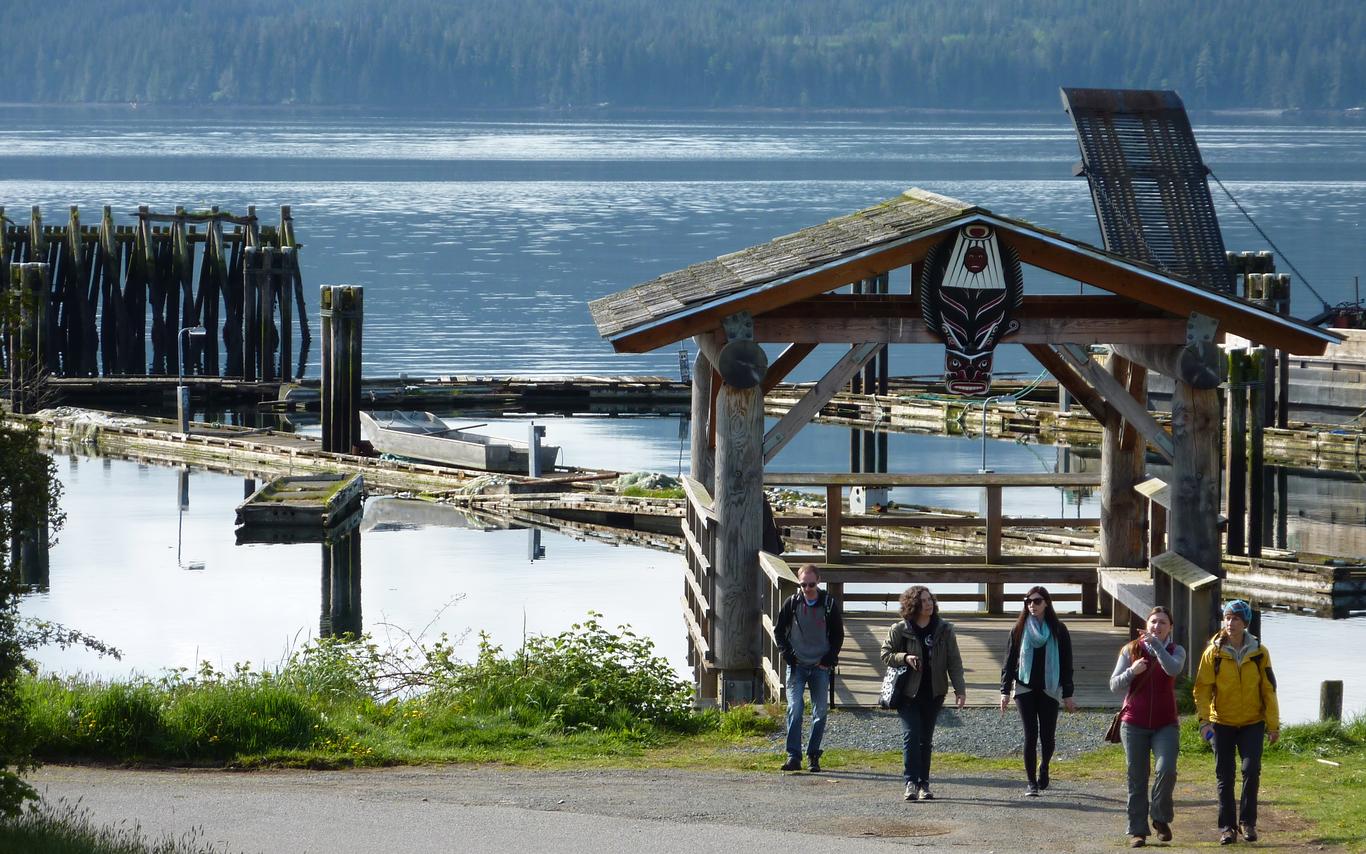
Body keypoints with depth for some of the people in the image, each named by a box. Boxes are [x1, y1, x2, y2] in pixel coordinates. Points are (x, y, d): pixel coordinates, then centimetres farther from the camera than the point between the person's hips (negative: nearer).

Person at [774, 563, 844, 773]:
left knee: (820, 712, 2)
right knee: (794, 709, -12)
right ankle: (793, 756, -13)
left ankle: (814, 756, 11)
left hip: (820, 667, 1)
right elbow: (779, 631, 9)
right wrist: (787, 654, -2)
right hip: (797, 666, -1)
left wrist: (829, 659, -3)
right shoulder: (792, 603, 0)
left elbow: (838, 634, 8)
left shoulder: (829, 604, 0)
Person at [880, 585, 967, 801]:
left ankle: (924, 784, 14)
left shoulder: (944, 630, 2)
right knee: (911, 735, -13)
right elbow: (886, 655, 4)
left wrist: (959, 689, -5)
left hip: (933, 694, 2)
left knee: (926, 740, 7)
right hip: (907, 693, -2)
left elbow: (954, 662, 2)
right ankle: (911, 782, -15)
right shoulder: (899, 630, -3)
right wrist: (904, 657, -16)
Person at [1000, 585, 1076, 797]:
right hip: (1025, 689, 0)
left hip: (1049, 690, 0)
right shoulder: (1019, 630, 5)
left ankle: (1044, 767, 33)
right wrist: (1005, 691, 0)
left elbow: (1066, 664, 4)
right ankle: (1031, 782, -1)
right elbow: (1009, 662, 7)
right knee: (1031, 735, -7)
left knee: (1047, 736, 2)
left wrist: (1067, 694, 1)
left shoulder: (1058, 630, 3)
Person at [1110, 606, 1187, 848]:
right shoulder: (1131, 650, 4)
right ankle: (1137, 831, 9)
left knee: (1166, 770, -20)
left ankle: (1161, 818, 1)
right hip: (1134, 725, 1)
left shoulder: (1176, 651, 4)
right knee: (1137, 780, 2)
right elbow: (1114, 685, 2)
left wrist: (1155, 643, -26)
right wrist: (1132, 671, -17)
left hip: (1165, 725, -1)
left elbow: (1174, 669, -20)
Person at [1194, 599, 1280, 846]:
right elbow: (1202, 688, -5)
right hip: (1222, 723, 0)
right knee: (1225, 777, 3)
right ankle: (1227, 827, 11)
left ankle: (1247, 821, 4)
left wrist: (1273, 725, -1)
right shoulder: (1213, 653, -5)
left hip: (1252, 723, 0)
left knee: (1251, 770, -12)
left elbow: (1268, 690, 1)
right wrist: (1204, 719, -16)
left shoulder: (1259, 653, -2)